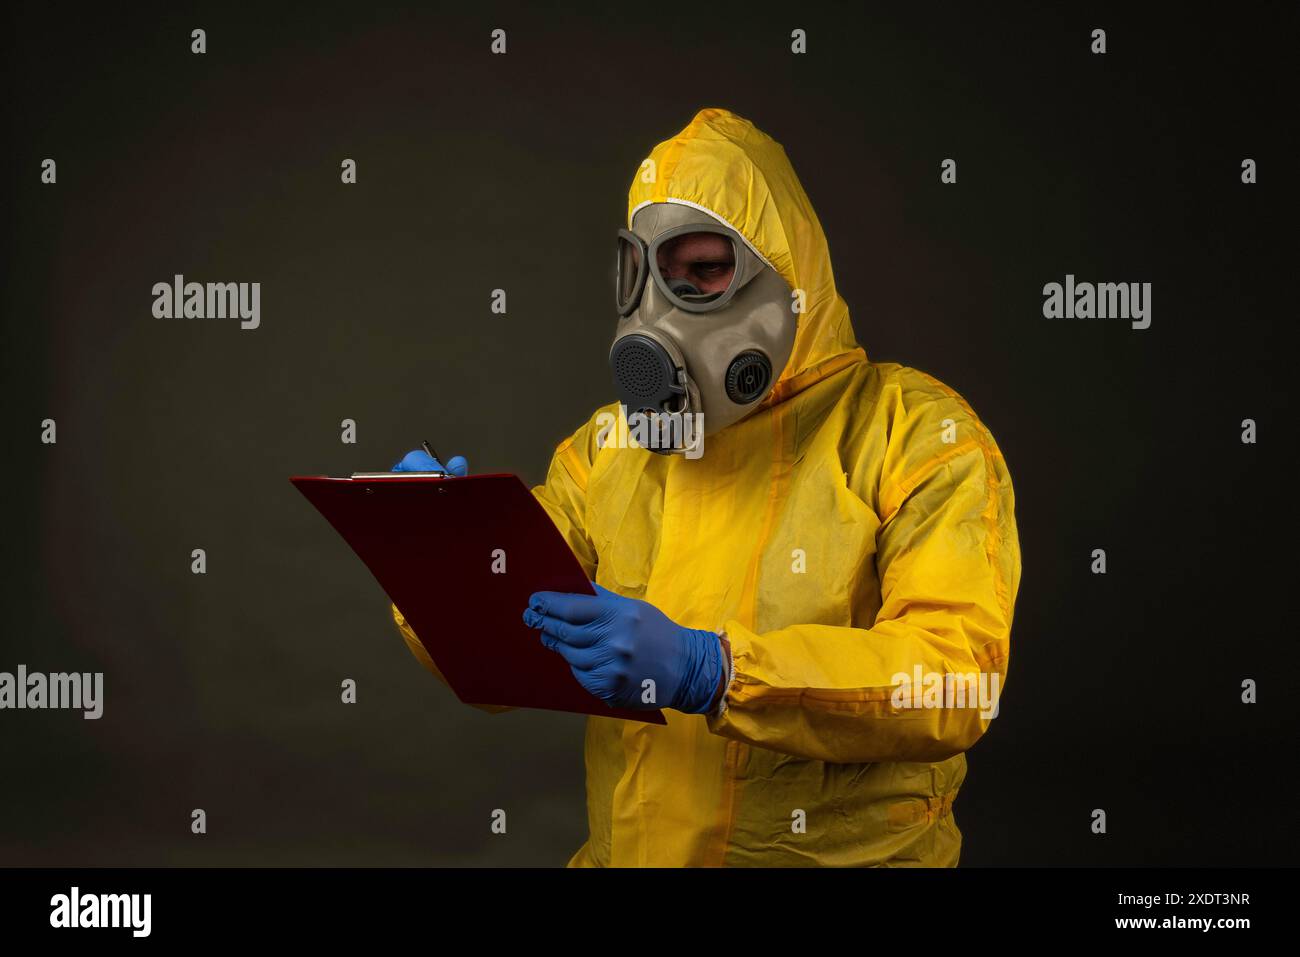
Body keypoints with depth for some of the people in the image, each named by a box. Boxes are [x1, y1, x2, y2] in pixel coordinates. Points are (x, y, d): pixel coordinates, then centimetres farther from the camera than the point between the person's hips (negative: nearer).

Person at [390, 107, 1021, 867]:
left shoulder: (916, 436, -2)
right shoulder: (609, 445, 12)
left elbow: (954, 679, -15)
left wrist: (708, 670, -23)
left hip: (840, 852, -3)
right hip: (625, 853, 4)